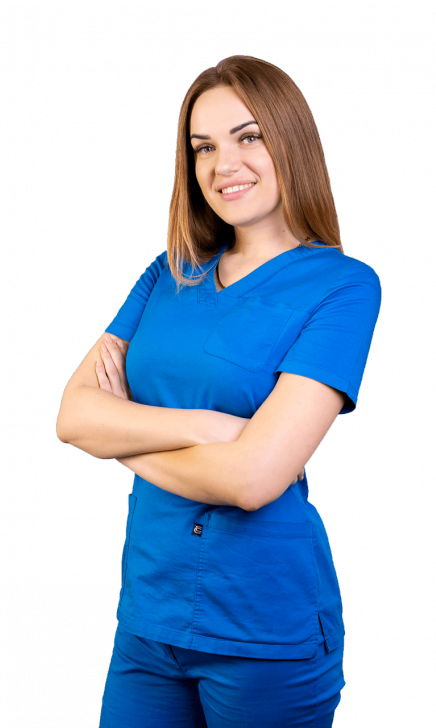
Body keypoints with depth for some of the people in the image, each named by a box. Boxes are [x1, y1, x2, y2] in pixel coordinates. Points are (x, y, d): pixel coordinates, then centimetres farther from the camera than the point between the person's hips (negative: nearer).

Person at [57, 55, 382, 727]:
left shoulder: (342, 285, -12)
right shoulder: (168, 276, 6)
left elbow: (253, 477, -22)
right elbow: (72, 416, -3)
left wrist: (126, 432, -6)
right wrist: (199, 425, -18)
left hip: (268, 632, -4)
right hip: (146, 613, 5)